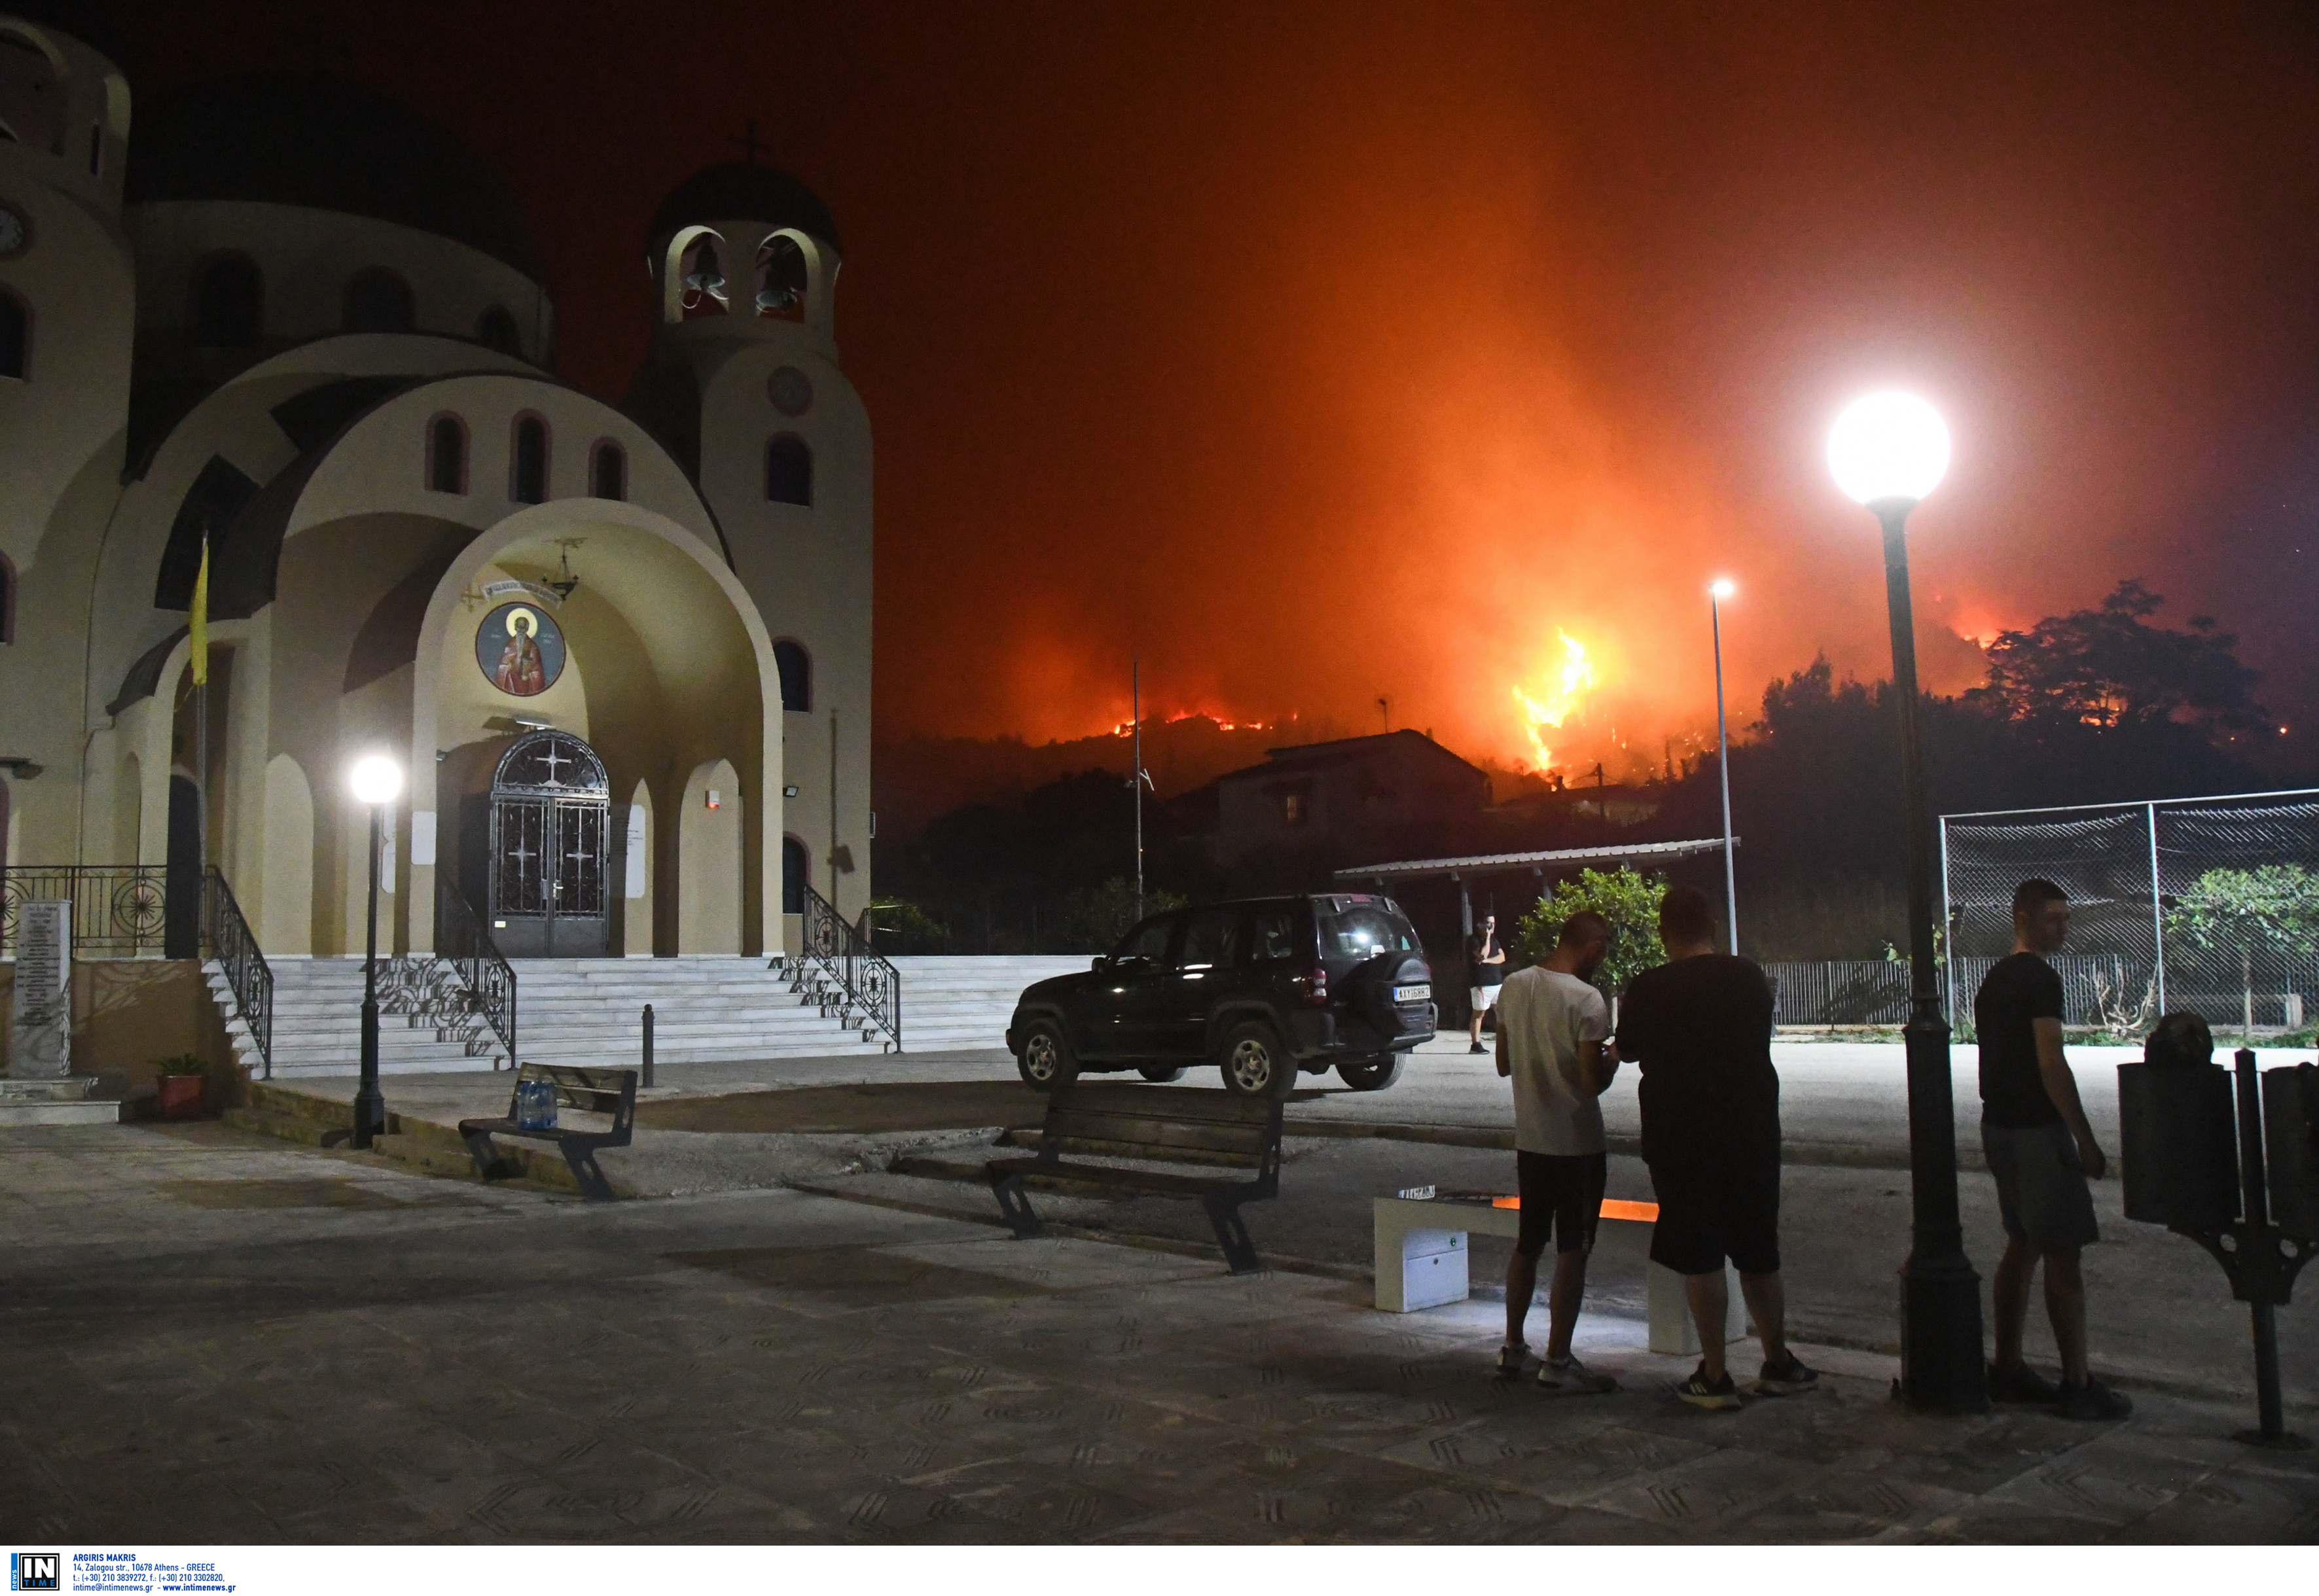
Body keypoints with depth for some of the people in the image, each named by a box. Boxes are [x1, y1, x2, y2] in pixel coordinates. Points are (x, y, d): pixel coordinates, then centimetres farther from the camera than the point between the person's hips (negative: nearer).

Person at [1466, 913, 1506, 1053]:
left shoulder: (1493, 940, 18)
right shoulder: (1473, 940, -5)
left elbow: (1502, 957, 5)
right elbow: (1482, 955, -20)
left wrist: (1487, 961, -12)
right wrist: (1487, 938, -12)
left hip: (1497, 982, 7)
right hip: (1482, 984, -7)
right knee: (1479, 1013, -3)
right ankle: (1476, 1044, 0)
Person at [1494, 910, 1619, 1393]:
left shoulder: (1513, 986, 1)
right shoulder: (1586, 1000, -18)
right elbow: (1593, 1082, -19)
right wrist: (1614, 1058, 0)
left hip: (1529, 1139, 6)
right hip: (1576, 1143, -6)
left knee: (1527, 1243, 17)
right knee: (1572, 1251, 3)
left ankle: (1513, 1348, 24)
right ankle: (1558, 1362, 7)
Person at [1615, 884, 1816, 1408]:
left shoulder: (1648, 990, -10)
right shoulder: (1750, 977, -1)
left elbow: (1627, 1052, 5)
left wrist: (1628, 1012, 24)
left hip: (1683, 1141, -3)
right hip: (1752, 1134, 3)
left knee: (1699, 1257, 5)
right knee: (1758, 1252, 16)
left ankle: (1715, 1376, 8)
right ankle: (1779, 1364, 26)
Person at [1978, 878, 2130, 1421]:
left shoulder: (1993, 979, 16)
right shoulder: (2040, 979, -14)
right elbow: (2051, 1064, -19)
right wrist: (2085, 1139, -16)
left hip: (1999, 1126, 10)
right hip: (2038, 1131, -9)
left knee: (2021, 1248, 15)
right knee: (2062, 1259, -5)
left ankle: (2007, 1370, 19)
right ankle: (2078, 1386, -2)